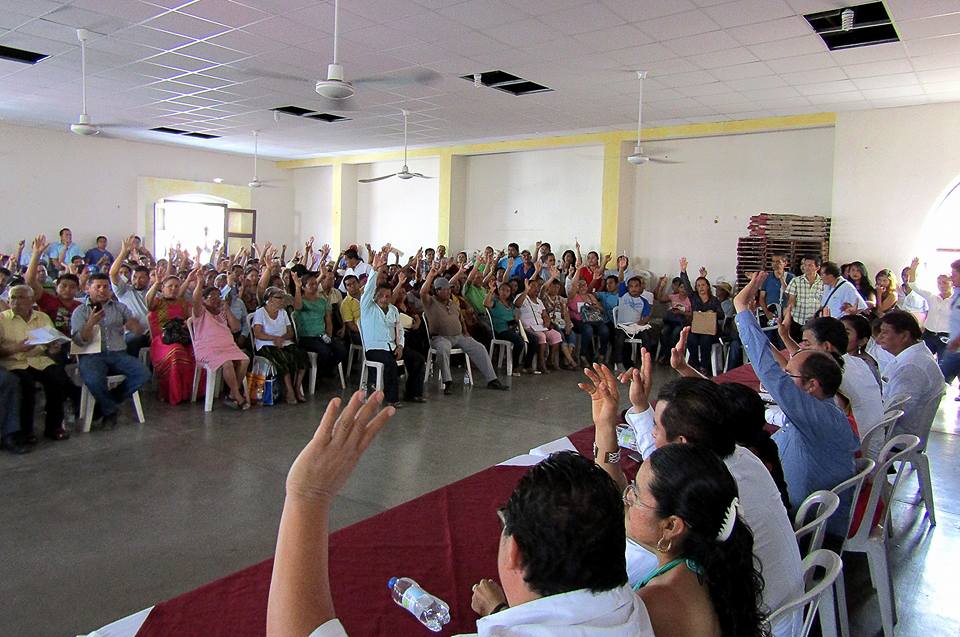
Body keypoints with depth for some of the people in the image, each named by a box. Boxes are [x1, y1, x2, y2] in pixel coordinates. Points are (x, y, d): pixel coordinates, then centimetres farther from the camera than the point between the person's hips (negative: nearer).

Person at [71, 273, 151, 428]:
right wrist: (90, 323, -22)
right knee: (93, 380, -35)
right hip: (92, 355, -3)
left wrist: (134, 325, -17)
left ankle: (108, 402, -4)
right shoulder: (80, 311, 9)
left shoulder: (119, 307, 16)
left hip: (118, 353, 3)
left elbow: (140, 331, 8)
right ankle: (110, 410, -6)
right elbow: (80, 341, -4)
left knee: (143, 374, -24)